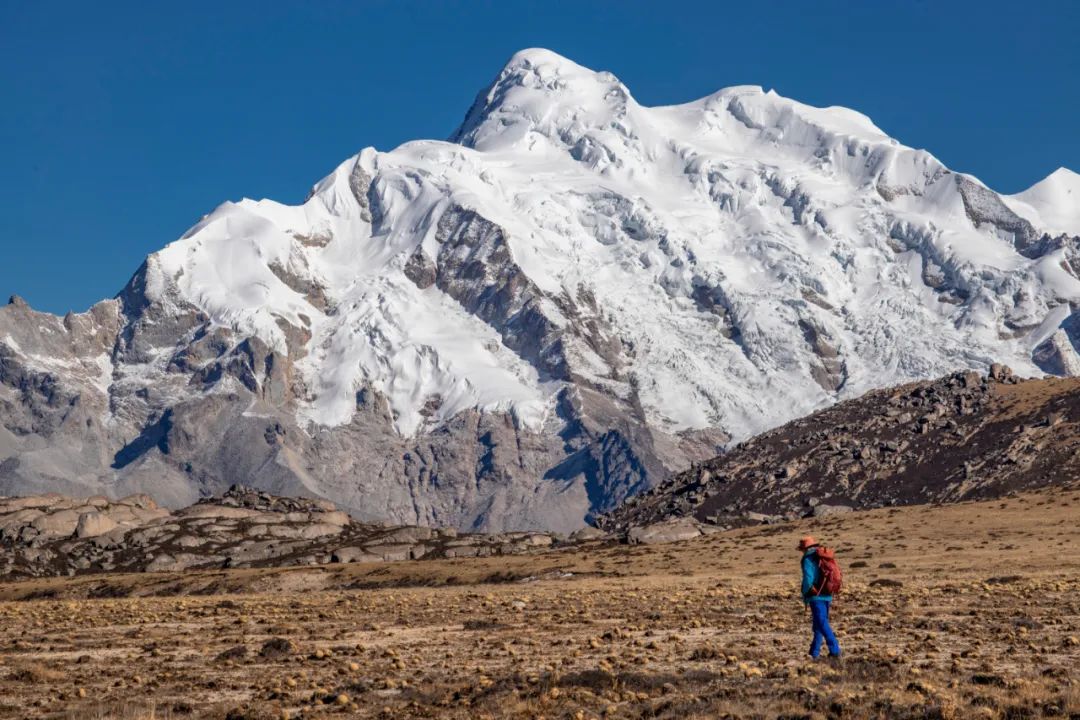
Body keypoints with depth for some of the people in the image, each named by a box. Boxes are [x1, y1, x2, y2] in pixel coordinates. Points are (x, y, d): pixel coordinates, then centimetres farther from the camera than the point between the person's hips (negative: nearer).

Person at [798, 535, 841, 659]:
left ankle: (834, 650, -18)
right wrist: (831, 599, 19)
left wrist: (805, 595, -4)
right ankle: (814, 652, 20)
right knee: (818, 623, 15)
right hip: (827, 596, 8)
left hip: (816, 596, -8)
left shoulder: (808, 559, -8)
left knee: (822, 624, -9)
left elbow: (808, 579, -19)